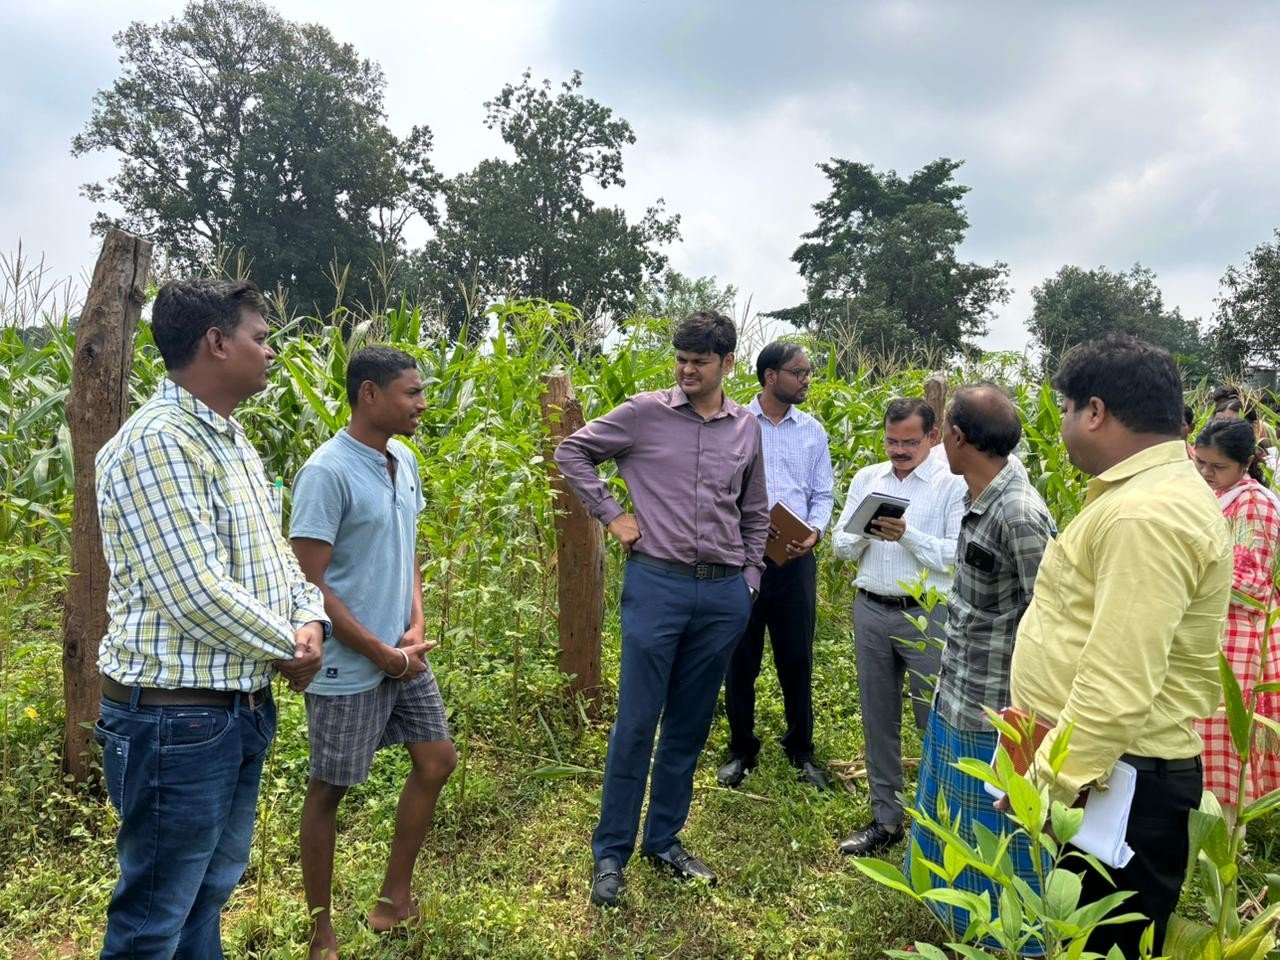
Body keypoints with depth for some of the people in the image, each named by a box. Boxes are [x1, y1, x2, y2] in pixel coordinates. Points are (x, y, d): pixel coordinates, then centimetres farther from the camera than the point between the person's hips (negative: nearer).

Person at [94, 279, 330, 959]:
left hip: (244, 709, 9)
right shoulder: (157, 441, -20)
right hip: (177, 718, -9)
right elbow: (195, 595, -25)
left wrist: (309, 619, -4)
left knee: (212, 889, 23)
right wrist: (288, 647, -11)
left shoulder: (231, 440, 11)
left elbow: (274, 553, 14)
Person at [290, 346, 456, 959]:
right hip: (348, 665, -8)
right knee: (328, 790, 8)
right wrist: (381, 653, -15)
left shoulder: (404, 462, 5)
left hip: (403, 655, 8)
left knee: (436, 760, 14)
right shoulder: (327, 472, -19)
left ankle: (393, 897, 33)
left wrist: (415, 629, 0)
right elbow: (309, 585, -19)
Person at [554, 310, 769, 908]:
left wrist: (749, 580, 12)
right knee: (636, 723, 1)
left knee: (690, 725, 13)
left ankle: (664, 839, 31)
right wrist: (610, 513, -4)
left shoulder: (746, 427, 8)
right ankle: (610, 852, 18)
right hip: (656, 584, -3)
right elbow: (572, 451, 4)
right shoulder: (644, 412, -3)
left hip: (725, 595, 4)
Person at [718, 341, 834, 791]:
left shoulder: (813, 431, 6)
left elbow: (822, 495, 9)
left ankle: (801, 749, 29)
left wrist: (814, 530, -11)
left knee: (797, 659, 11)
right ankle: (741, 749, 27)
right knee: (740, 659, 9)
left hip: (795, 561, 2)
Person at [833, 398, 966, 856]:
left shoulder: (953, 484, -6)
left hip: (927, 615, -5)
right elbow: (840, 543, 8)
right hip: (870, 611, 5)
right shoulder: (866, 479, 9)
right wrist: (862, 536, -13)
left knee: (934, 719, 2)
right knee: (878, 718, 13)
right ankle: (886, 817, 27)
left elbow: (958, 556, -13)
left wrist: (907, 535, -22)